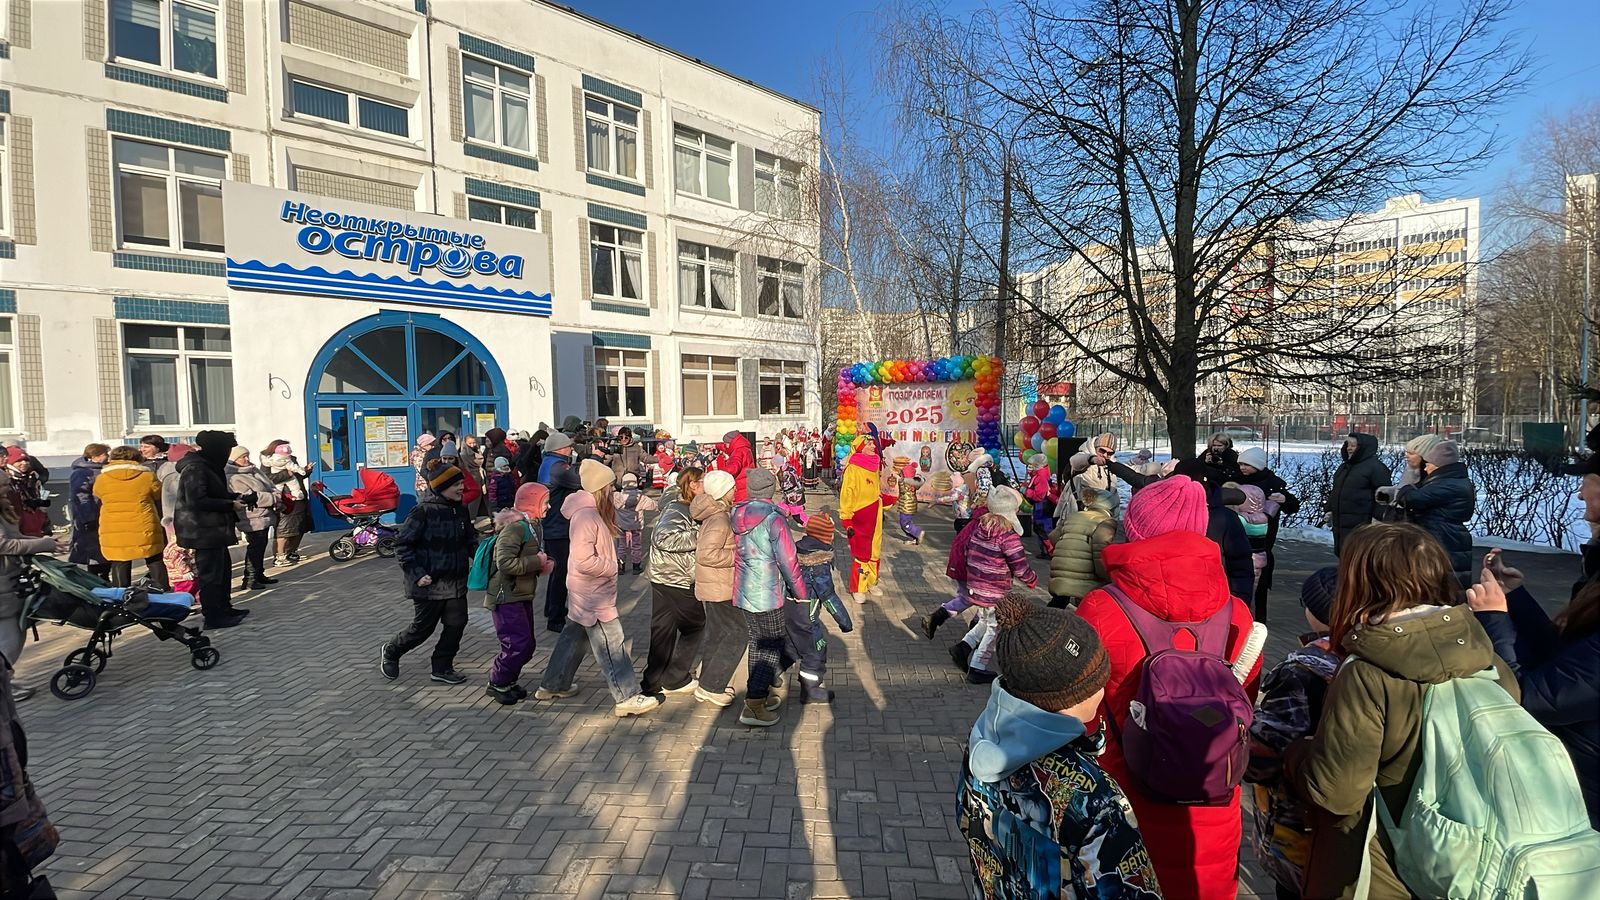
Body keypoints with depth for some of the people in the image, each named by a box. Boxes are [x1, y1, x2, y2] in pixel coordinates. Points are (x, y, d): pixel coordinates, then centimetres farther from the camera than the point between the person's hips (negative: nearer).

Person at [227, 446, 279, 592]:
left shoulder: (254, 471, 14)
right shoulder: (233, 478, -13)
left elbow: (270, 486, 16)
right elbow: (250, 496, -21)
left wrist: (275, 494, -6)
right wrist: (273, 498, -17)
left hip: (264, 516, 9)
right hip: (253, 519, -9)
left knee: (261, 546, 16)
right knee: (255, 547, -8)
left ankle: (259, 575, 27)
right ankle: (248, 580, -2)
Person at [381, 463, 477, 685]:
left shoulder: (460, 509, 2)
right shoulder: (423, 511, -18)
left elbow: (470, 538, 14)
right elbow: (402, 544, -14)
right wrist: (416, 574, -18)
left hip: (456, 581, 6)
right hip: (429, 583, -6)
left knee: (456, 624, 5)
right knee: (422, 628, 9)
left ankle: (442, 668, 22)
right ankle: (391, 651, 38)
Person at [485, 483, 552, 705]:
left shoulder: (531, 525, 12)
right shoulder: (515, 527, -20)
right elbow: (504, 563, -28)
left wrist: (543, 565, 2)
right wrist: (537, 562, -21)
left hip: (522, 596, 10)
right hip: (506, 597, -10)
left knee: (527, 644, 12)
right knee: (518, 643, -8)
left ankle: (507, 681, 29)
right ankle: (497, 684, 11)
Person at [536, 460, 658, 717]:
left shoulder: (594, 511, 7)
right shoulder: (585, 516, -25)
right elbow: (584, 561, -28)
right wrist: (612, 567, -16)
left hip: (588, 591, 10)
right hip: (593, 593, -10)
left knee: (574, 636, 22)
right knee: (612, 644, -4)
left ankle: (553, 685, 36)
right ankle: (627, 698, 4)